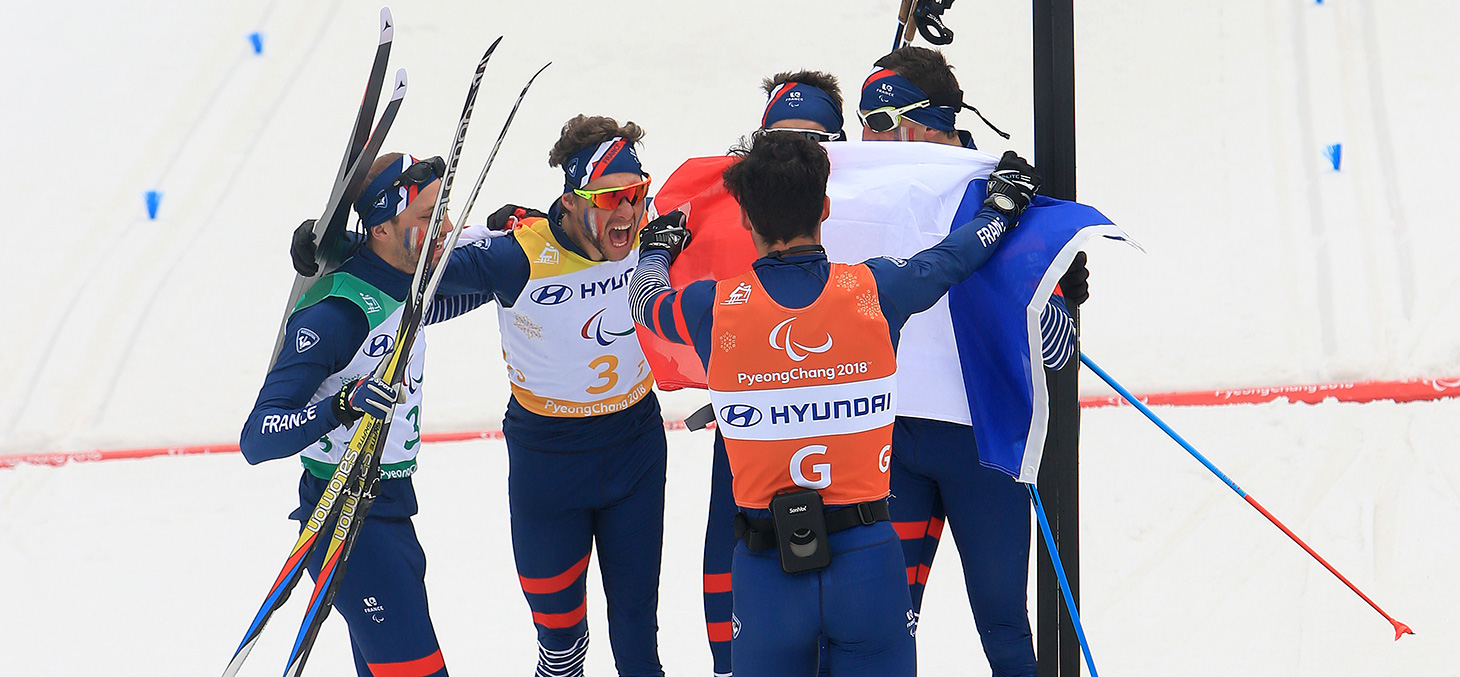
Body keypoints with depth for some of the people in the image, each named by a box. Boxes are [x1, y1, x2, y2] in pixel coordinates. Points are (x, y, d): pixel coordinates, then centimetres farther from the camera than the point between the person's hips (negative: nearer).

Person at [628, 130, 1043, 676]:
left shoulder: (716, 308, -8)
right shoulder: (875, 290, -7)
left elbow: (646, 302, 15)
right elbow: (951, 258, 13)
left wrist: (657, 247, 38)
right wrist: (1005, 202, 33)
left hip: (766, 569, 0)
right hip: (868, 561, 0)